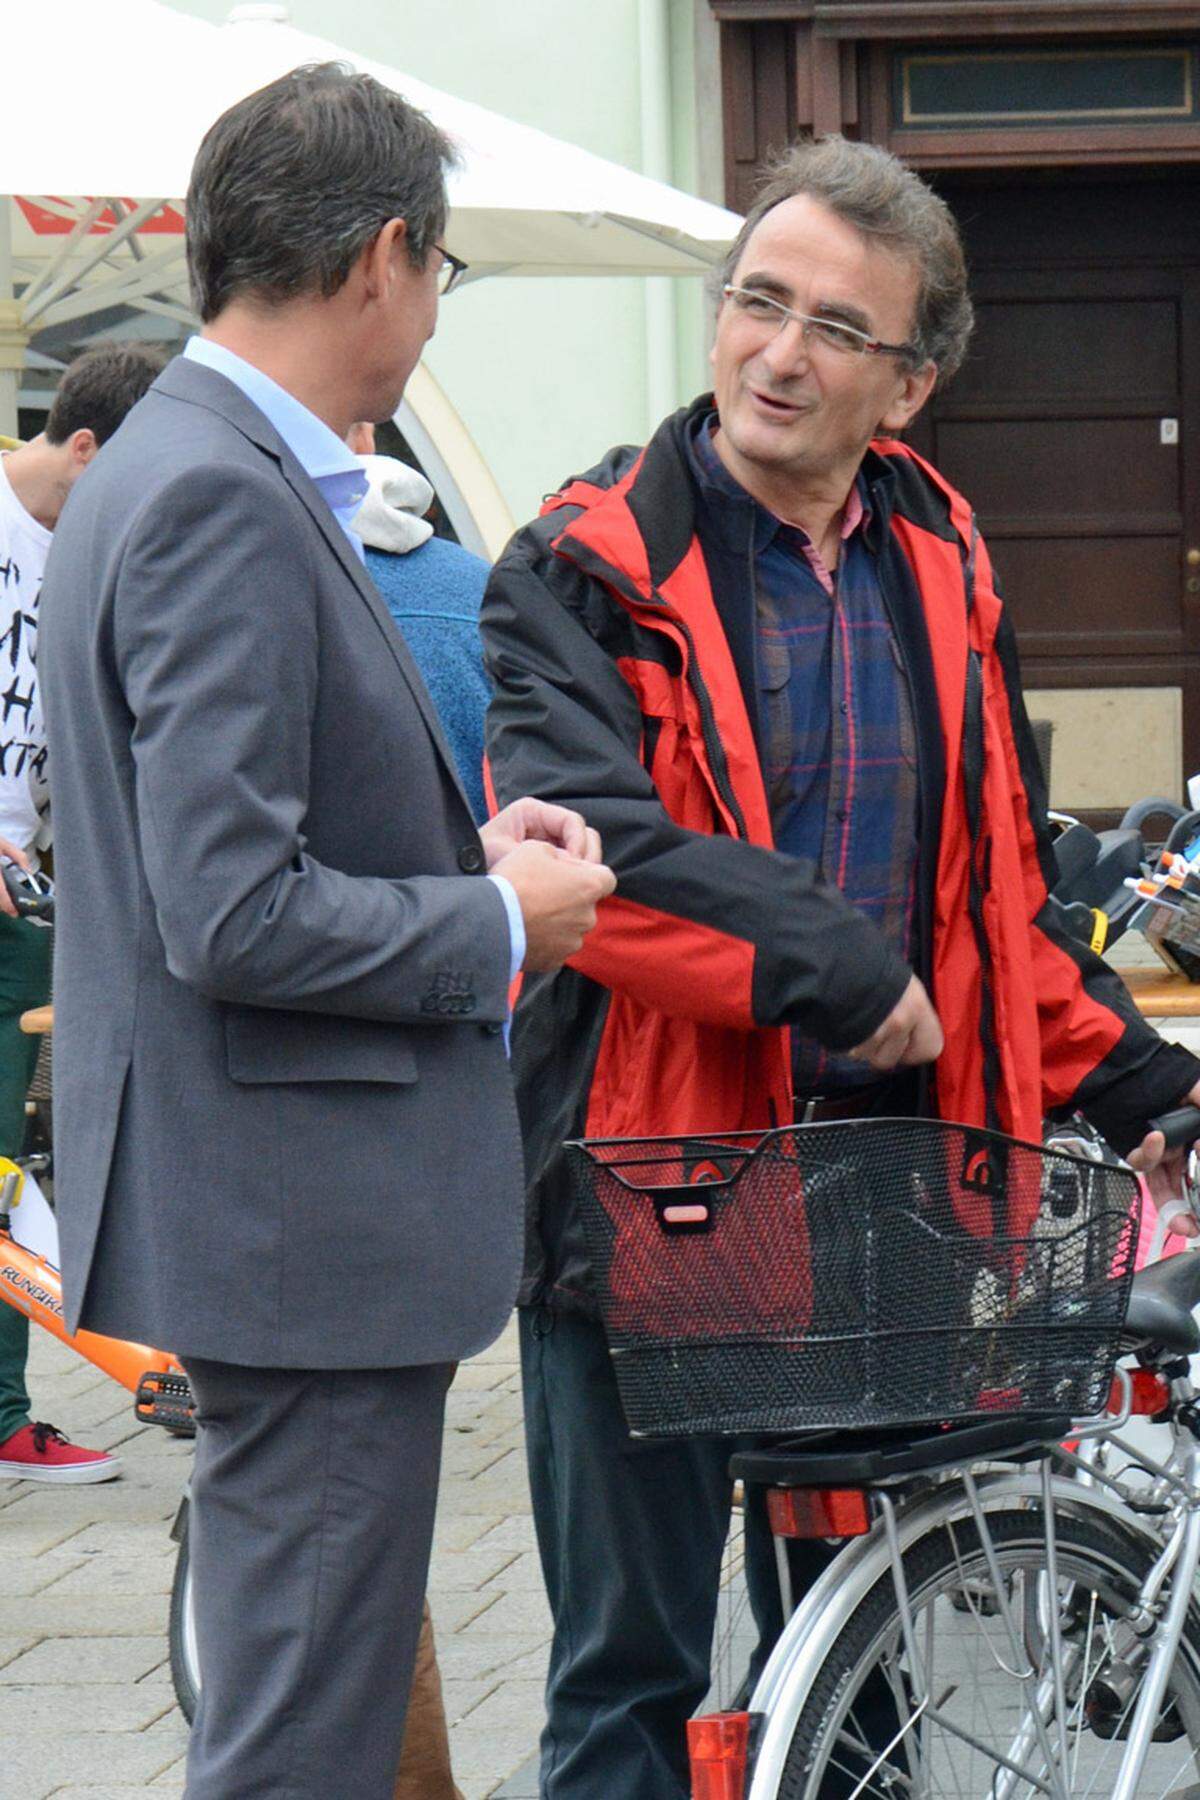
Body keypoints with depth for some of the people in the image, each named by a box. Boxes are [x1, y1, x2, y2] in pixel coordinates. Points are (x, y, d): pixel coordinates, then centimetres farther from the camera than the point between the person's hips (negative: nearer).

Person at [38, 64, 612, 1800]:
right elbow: (233, 917, -24)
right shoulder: (224, 502, -19)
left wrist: (456, 839, 11)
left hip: (283, 1202, 11)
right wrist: (501, 923, -11)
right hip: (300, 1215, -11)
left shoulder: (171, 468, 13)